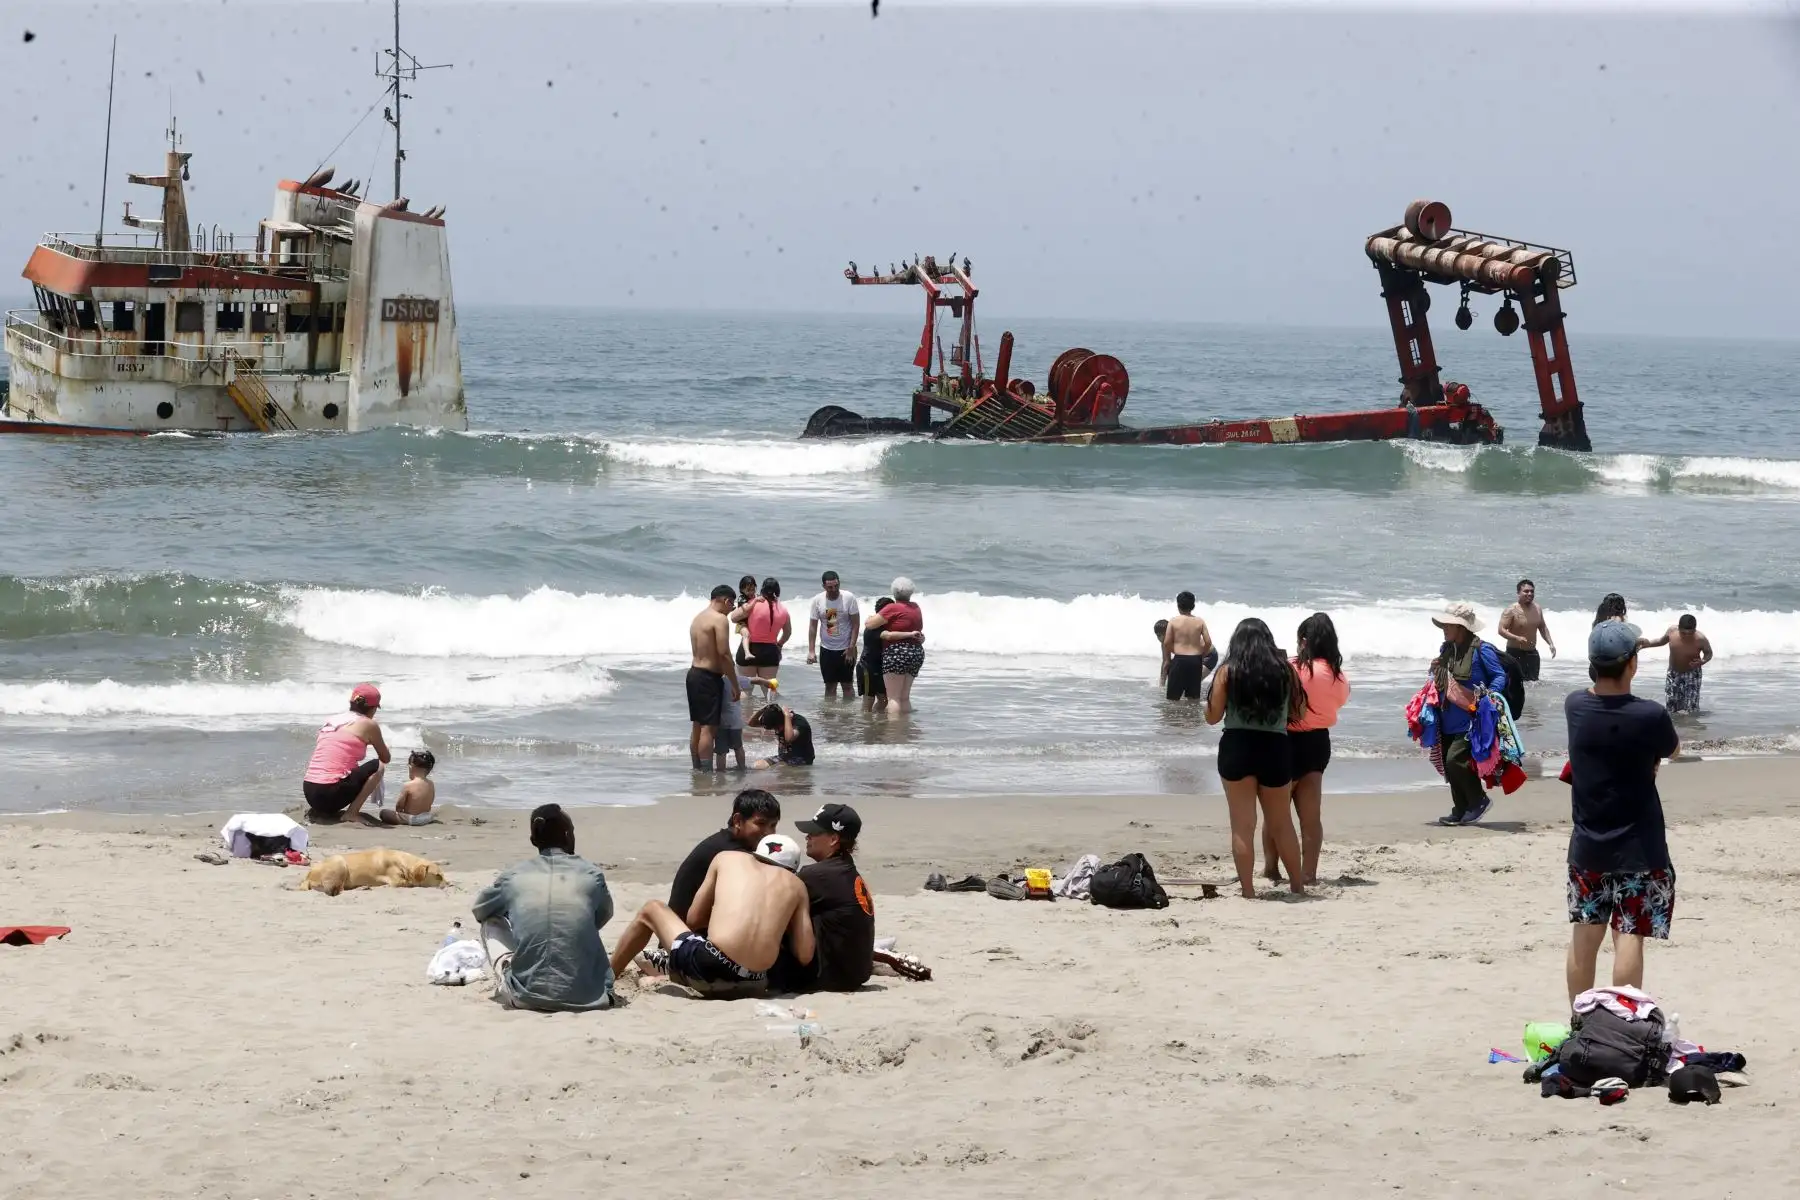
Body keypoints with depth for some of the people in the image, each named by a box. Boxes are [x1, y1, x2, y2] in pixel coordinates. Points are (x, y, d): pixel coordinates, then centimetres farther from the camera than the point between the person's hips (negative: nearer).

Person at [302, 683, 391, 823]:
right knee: (378, 766, 8)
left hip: (309, 793, 7)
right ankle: (351, 813, -2)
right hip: (331, 794, -7)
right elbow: (386, 759, 13)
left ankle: (318, 810, 14)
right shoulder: (368, 724, 1)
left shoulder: (331, 721, 19)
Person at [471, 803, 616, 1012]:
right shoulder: (592, 874, 1)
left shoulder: (513, 875, 3)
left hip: (526, 996, -1)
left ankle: (505, 983, 9)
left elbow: (480, 911, 24)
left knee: (491, 922, 24)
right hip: (585, 997, 1)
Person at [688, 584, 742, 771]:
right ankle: (706, 771, -10)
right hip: (709, 677, -9)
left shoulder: (698, 618, 14)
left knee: (698, 726, 15)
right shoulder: (719, 619, -13)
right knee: (709, 728, -8)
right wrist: (735, 685, -13)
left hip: (694, 673, 9)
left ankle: (697, 769, 21)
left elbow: (701, 651, 13)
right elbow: (724, 654, -18)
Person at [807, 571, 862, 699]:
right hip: (827, 650, 2)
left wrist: (851, 648, -13)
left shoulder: (849, 598, -10)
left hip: (846, 650, -2)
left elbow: (856, 624, -8)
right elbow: (813, 626, 1)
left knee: (847, 685, 2)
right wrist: (811, 651, -4)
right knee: (830, 685, 6)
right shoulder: (817, 600, -3)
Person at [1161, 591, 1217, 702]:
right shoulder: (1199, 622, 1)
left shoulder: (1174, 621, -4)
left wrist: (1167, 659, 9)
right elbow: (1208, 642, -3)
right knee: (1194, 697, 12)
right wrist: (1201, 656, 12)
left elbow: (1167, 643, -4)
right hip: (1196, 660, 3)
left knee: (1173, 697, 4)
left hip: (1179, 659, -3)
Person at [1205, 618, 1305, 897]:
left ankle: (1248, 892, 1)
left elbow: (1212, 716, -2)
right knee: (1282, 823, 17)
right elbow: (1296, 712, 8)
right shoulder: (1285, 670, 3)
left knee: (1243, 826, 3)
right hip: (1275, 748, 2)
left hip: (1237, 747, -2)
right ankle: (1298, 885, 25)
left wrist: (1210, 699, 18)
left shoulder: (1228, 672, -2)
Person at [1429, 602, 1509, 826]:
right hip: (1449, 721, 8)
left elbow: (1500, 677, -9)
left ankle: (1479, 801, 1)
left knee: (1455, 760, -17)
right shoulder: (1446, 650, 12)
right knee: (1448, 764, 9)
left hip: (1470, 720, -8)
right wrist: (1436, 670, 2)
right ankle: (1461, 811, 20)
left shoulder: (1481, 650, -11)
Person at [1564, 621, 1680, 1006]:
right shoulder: (1650, 715, -18)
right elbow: (1672, 750, 5)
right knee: (1629, 938, -2)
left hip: (1587, 846, 5)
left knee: (1585, 936, 11)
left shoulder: (1575, 706, -5)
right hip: (1637, 850, -5)